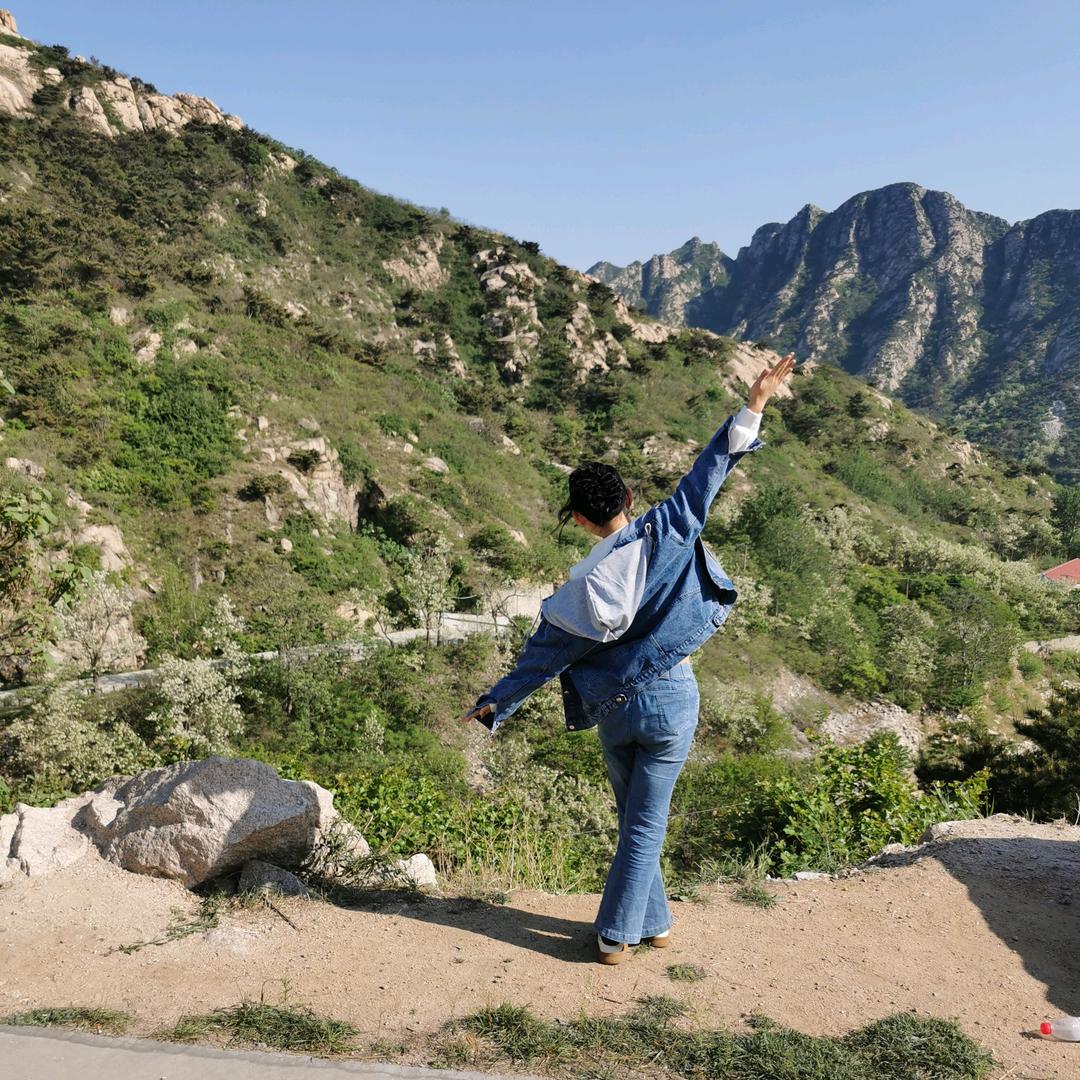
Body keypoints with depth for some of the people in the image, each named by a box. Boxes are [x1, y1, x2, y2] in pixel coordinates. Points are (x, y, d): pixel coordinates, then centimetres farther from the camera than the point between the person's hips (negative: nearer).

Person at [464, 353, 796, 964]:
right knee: (647, 825, 9)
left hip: (615, 707, 1)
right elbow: (709, 471, -12)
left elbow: (545, 656, -6)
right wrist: (755, 405, -6)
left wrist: (494, 706, 6)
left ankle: (652, 922, 32)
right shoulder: (667, 532, -14)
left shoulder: (585, 586, -11)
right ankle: (617, 935, 17)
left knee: (635, 819, 22)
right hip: (673, 702, -1)